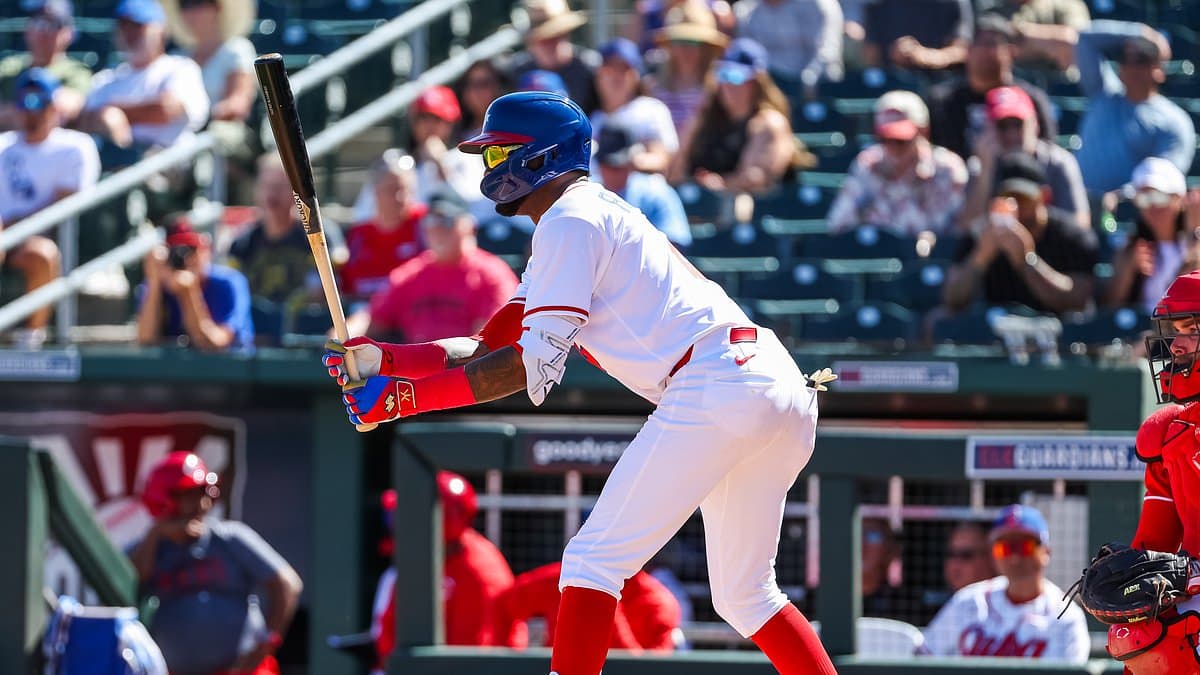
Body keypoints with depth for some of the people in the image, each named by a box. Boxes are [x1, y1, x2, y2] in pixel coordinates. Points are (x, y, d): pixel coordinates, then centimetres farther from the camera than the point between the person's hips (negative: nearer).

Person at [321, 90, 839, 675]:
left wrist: (402, 397, -11)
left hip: (713, 388, -10)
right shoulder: (593, 214, 26)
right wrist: (385, 359, 11)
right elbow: (491, 349, 24)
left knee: (594, 561, -7)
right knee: (744, 597, 18)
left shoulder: (570, 220, -4)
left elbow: (533, 367, -11)